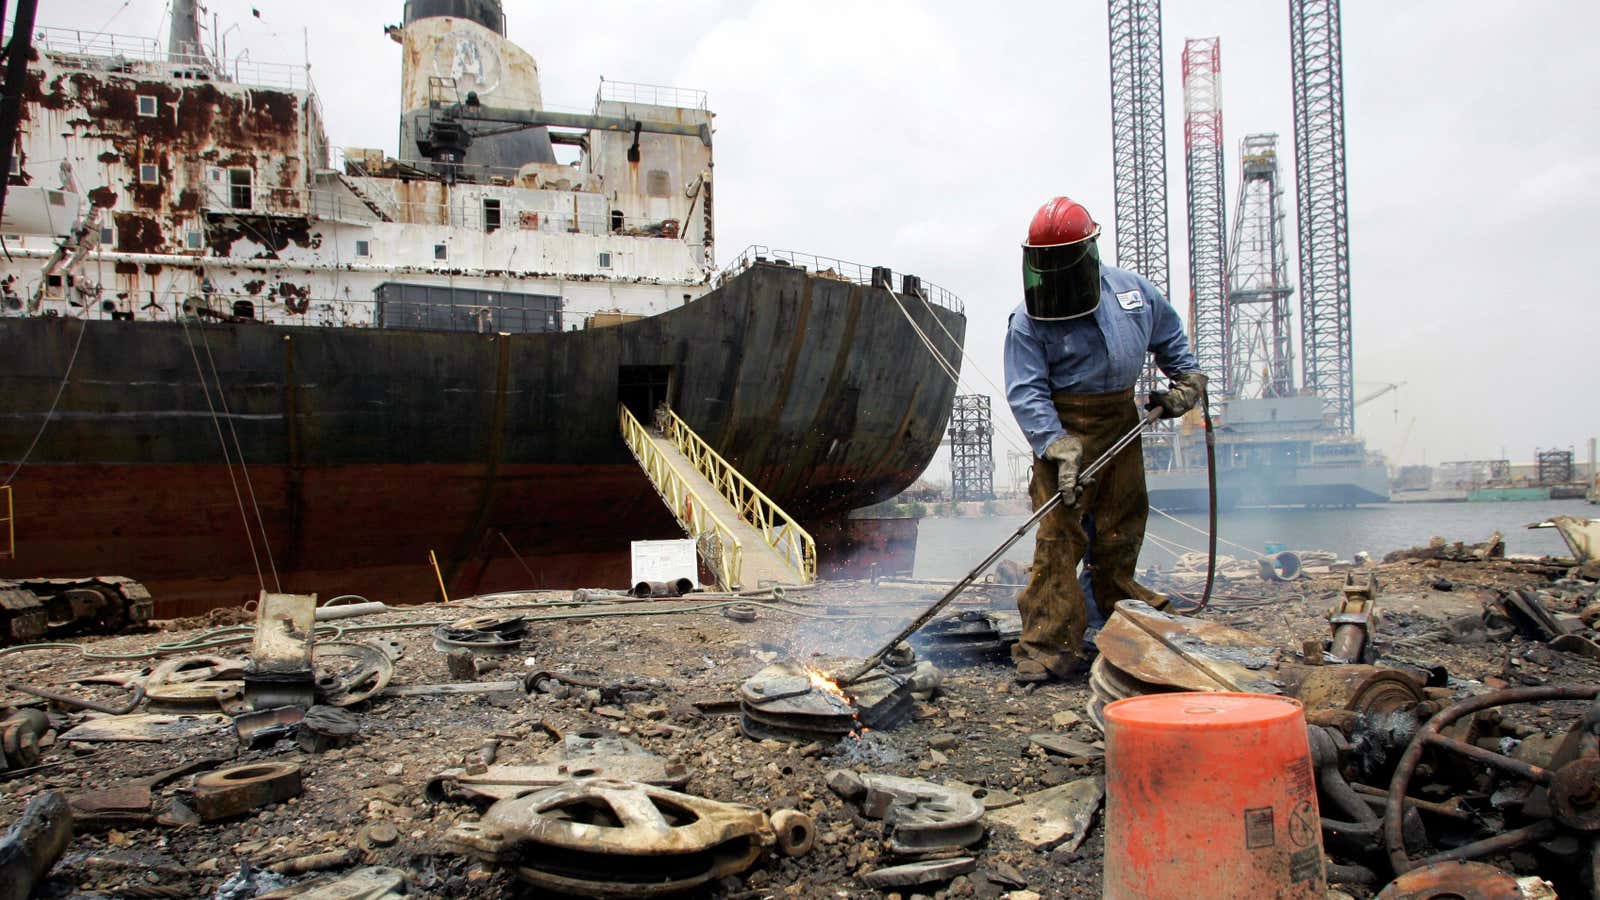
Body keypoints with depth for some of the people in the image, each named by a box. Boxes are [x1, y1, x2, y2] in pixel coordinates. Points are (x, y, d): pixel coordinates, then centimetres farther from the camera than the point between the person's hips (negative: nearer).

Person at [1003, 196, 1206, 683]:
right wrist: (1056, 447, -27)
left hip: (1123, 420, 5)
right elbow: (1026, 392, -16)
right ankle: (1047, 647, -10)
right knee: (1057, 536, -12)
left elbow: (1169, 332, 23)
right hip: (1064, 426, -5)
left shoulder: (1131, 289, 5)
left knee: (1122, 529, 13)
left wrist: (1187, 377, 13)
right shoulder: (1029, 320, -10)